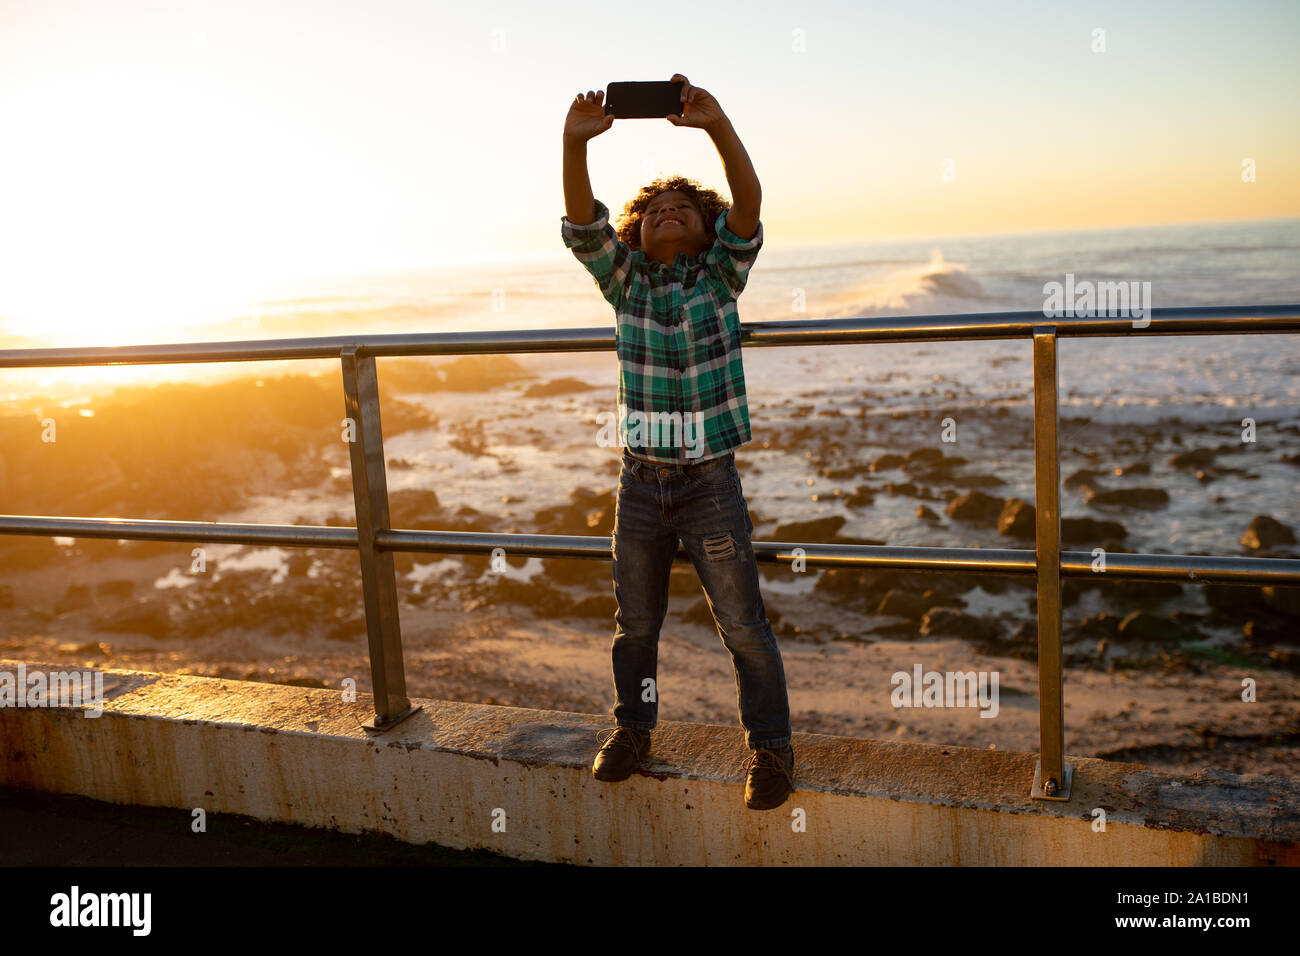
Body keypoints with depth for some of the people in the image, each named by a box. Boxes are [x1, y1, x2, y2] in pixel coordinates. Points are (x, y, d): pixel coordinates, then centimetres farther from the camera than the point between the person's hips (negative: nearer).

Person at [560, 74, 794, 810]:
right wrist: (576, 146, -26)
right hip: (641, 478, 3)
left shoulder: (721, 274, 0)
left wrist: (718, 126, -31)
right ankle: (634, 726, 36)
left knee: (743, 622, 3)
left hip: (710, 479, -3)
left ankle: (771, 744, 20)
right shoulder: (626, 280, 6)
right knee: (636, 620, 16)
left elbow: (749, 201, -16)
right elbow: (583, 221, -10)